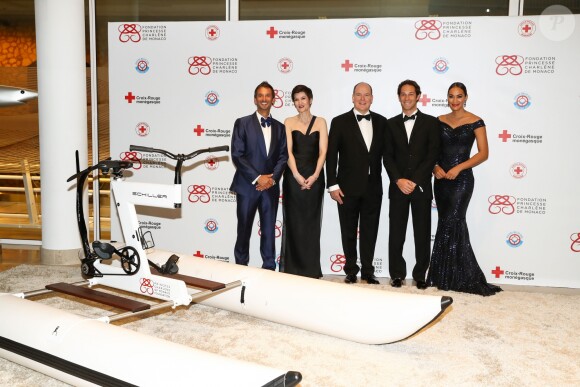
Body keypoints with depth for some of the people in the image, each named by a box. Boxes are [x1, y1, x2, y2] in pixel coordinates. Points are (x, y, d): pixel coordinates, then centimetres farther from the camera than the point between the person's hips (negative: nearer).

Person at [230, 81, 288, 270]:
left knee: (269, 231, 6)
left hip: (271, 186, 3)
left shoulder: (279, 127, 12)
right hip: (247, 185, -3)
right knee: (244, 230, 4)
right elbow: (237, 155, -7)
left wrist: (273, 178, -8)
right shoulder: (242, 123, 0)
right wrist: (257, 178, -13)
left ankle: (269, 269, 15)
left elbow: (283, 156, 8)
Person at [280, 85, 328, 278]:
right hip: (293, 176, 0)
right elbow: (288, 151, -4)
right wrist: (297, 176, -15)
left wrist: (314, 176, -14)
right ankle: (292, 268, 10)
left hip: (314, 177, 0)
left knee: (312, 223, 4)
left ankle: (311, 269, 12)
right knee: (293, 223, 2)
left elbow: (323, 151, -2)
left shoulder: (320, 122, 6)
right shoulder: (289, 122, 5)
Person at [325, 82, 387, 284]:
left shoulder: (381, 122, 6)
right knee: (349, 231, 8)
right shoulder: (340, 122, -2)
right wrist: (332, 185, -9)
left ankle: (367, 271, 20)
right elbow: (331, 155, -4)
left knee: (370, 230, 9)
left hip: (373, 187, 2)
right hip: (348, 187, -2)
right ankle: (351, 271, 20)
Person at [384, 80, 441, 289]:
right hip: (398, 186, 2)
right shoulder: (391, 124, 11)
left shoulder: (431, 122, 4)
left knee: (422, 233, 3)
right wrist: (398, 180, -10)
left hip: (421, 187, -1)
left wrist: (415, 181, -11)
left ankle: (420, 275, 13)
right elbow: (388, 156, 5)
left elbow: (433, 154, -4)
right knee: (396, 232, 3)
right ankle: (397, 274, 13)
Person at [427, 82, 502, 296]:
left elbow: (483, 153, -7)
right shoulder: (440, 121, 10)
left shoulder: (475, 122, -2)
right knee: (448, 224, 7)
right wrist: (435, 167, -7)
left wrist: (459, 168, -16)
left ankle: (453, 277, 0)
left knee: (451, 223, -11)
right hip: (441, 178, 5)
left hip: (462, 178, -4)